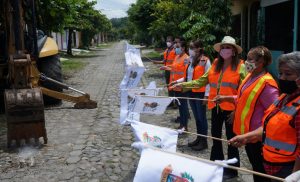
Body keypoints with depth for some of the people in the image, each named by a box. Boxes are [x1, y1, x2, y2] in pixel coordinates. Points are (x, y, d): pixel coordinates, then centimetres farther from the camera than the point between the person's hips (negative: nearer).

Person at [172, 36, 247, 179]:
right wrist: (183, 85, -5)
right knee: (215, 136, 16)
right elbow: (201, 81, 4)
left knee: (231, 138, 7)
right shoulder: (215, 65, 7)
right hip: (216, 107, 5)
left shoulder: (240, 66, -6)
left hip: (231, 108, -5)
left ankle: (232, 169, 22)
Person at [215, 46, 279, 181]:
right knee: (254, 166, 23)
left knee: (260, 171, 8)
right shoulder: (250, 76, 5)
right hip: (247, 131, 8)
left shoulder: (266, 83, -22)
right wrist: (225, 98, 12)